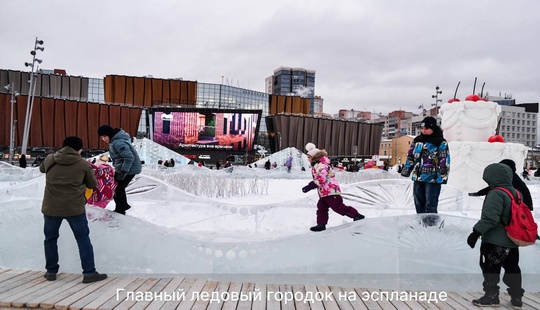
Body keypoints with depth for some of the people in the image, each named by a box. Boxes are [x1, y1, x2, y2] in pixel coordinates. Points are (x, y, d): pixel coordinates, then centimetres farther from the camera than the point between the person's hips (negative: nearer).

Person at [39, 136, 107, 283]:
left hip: (51, 207, 3)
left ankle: (51, 271, 30)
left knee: (50, 238, 21)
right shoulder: (84, 164, -4)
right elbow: (93, 184, 7)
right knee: (83, 239, 7)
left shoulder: (49, 160, 4)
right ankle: (89, 272, 9)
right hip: (74, 208, -2)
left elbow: (41, 169, 27)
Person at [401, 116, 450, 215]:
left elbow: (445, 161, -10)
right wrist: (406, 170, 14)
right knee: (418, 202, 16)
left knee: (430, 205, -5)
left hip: (433, 178, -6)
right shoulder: (417, 140, 11)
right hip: (418, 177, 6)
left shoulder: (441, 143, -7)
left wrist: (442, 176, -16)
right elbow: (410, 156, 17)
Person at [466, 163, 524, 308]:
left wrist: (476, 232, -21)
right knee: (512, 269, 18)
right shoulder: (516, 193, 8)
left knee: (490, 269, 4)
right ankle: (516, 296, 25)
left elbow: (489, 218, -26)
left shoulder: (496, 194, -20)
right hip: (513, 241, 9)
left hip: (495, 241, -8)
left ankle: (491, 296, 11)